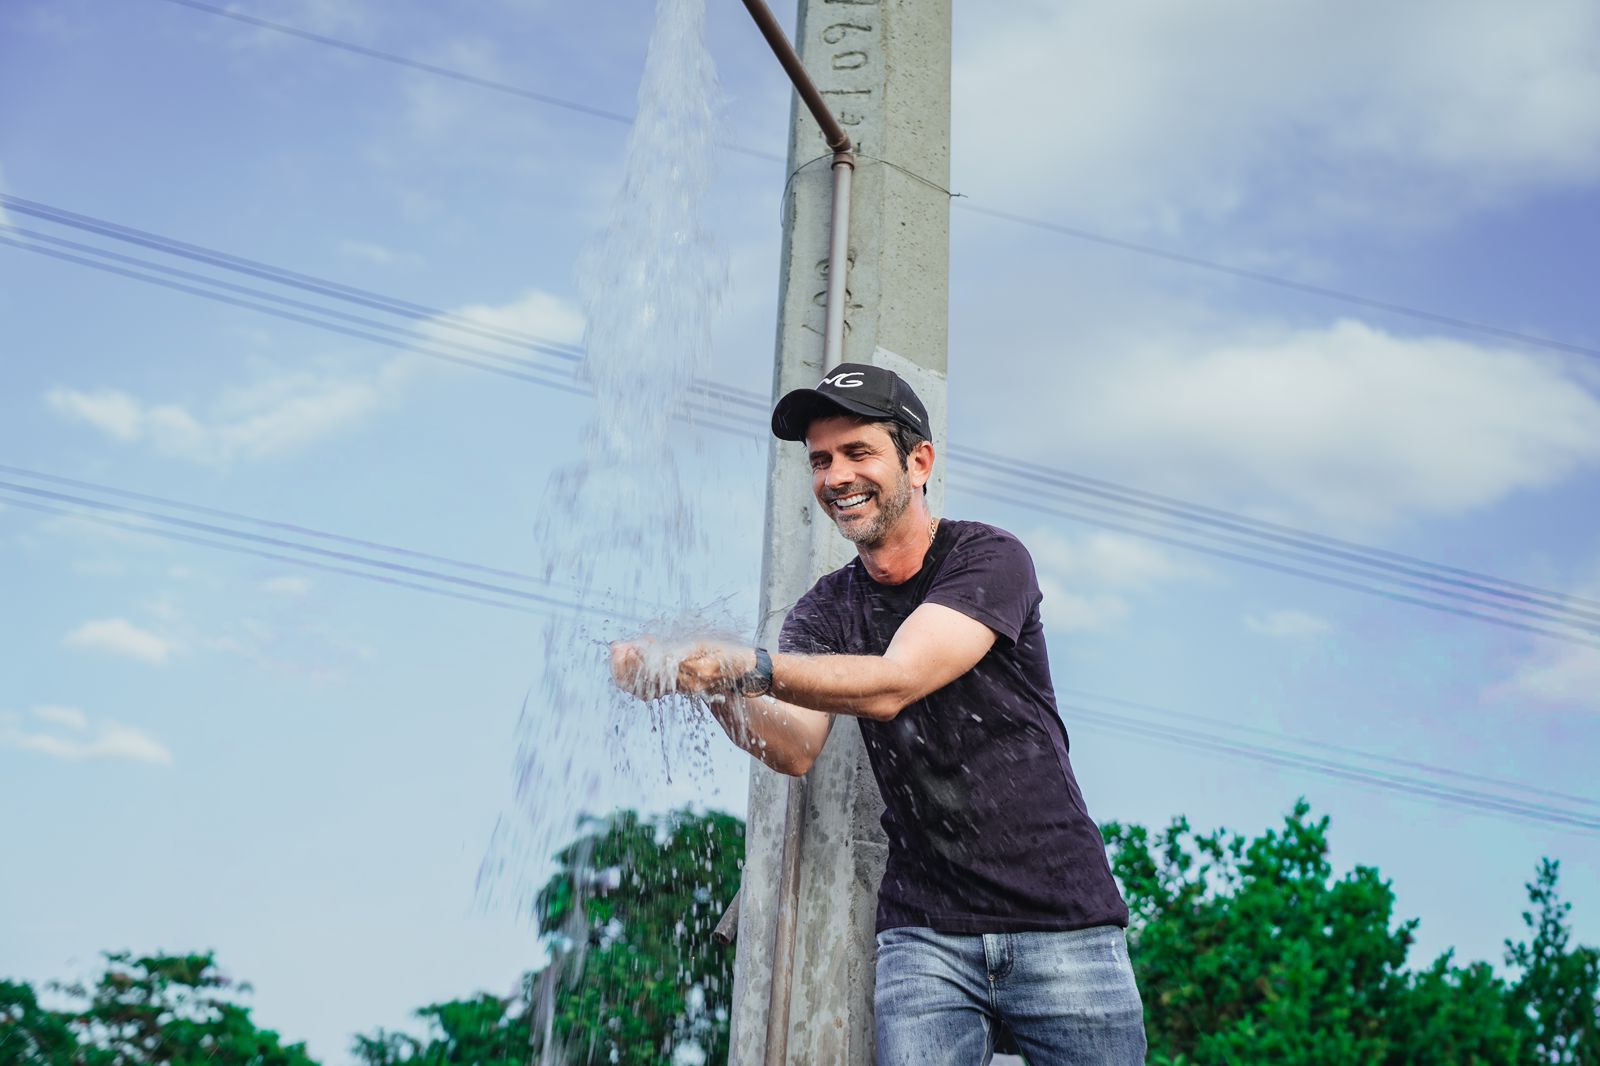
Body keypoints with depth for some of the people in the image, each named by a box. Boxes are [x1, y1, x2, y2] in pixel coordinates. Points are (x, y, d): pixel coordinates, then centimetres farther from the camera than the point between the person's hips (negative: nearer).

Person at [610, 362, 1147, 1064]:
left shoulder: (987, 558, -5)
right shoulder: (825, 611, 9)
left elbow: (891, 684, -21)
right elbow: (795, 748, -8)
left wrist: (743, 666, -32)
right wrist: (716, 690, -27)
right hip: (925, 933, 3)